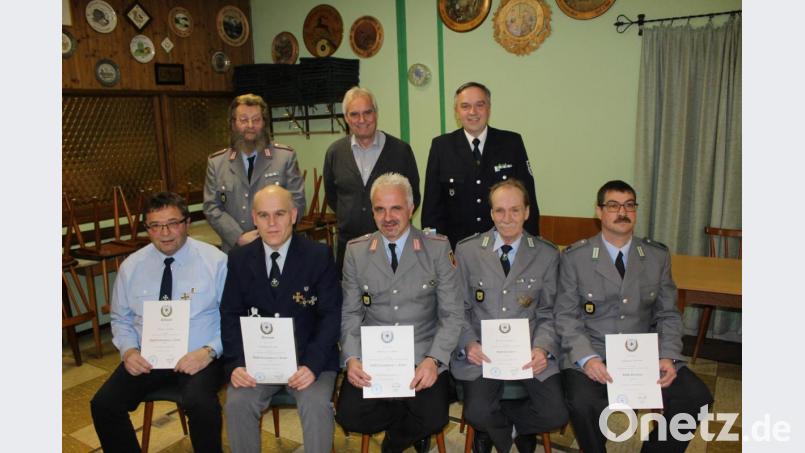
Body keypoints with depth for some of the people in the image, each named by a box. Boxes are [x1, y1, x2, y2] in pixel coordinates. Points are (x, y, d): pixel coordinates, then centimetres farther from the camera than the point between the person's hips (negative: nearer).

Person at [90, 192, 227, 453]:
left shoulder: (216, 262, -7)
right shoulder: (131, 266, 5)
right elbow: (121, 318, 16)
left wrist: (210, 351, -19)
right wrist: (128, 350, -4)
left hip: (198, 358, -4)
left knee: (200, 403, -31)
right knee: (103, 405, -16)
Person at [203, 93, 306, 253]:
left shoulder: (286, 156, -1)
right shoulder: (216, 162, 4)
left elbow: (297, 201, -4)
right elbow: (211, 207, 1)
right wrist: (239, 237, -12)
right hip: (235, 250, 1)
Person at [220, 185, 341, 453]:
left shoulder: (319, 255, -5)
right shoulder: (240, 259, 4)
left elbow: (331, 315, -7)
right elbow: (230, 315, 4)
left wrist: (312, 364, -20)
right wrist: (235, 364, -12)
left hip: (309, 359, -2)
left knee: (317, 405, -26)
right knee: (237, 404, -21)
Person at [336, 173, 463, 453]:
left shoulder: (438, 248, -3)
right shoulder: (356, 251, 3)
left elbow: (452, 314, -3)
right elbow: (350, 313, 4)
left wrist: (434, 359, -18)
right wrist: (351, 358, -13)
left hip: (424, 356, -1)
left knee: (433, 419, -21)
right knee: (349, 416, -17)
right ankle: (409, 427, 15)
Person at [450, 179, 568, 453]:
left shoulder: (547, 255, 4)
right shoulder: (466, 251, 3)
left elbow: (548, 313, 6)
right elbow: (460, 309, 6)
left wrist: (542, 348, -13)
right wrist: (469, 343, -12)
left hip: (530, 351, 1)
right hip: (481, 351, -1)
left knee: (555, 415, -18)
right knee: (478, 414, -22)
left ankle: (492, 428, 14)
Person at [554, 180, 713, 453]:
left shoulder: (658, 256, 7)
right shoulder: (574, 257, -3)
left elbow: (668, 314, 9)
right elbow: (565, 315, -4)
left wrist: (668, 356, -8)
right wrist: (586, 358, -20)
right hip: (591, 355, -3)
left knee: (695, 397, -19)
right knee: (583, 404, -30)